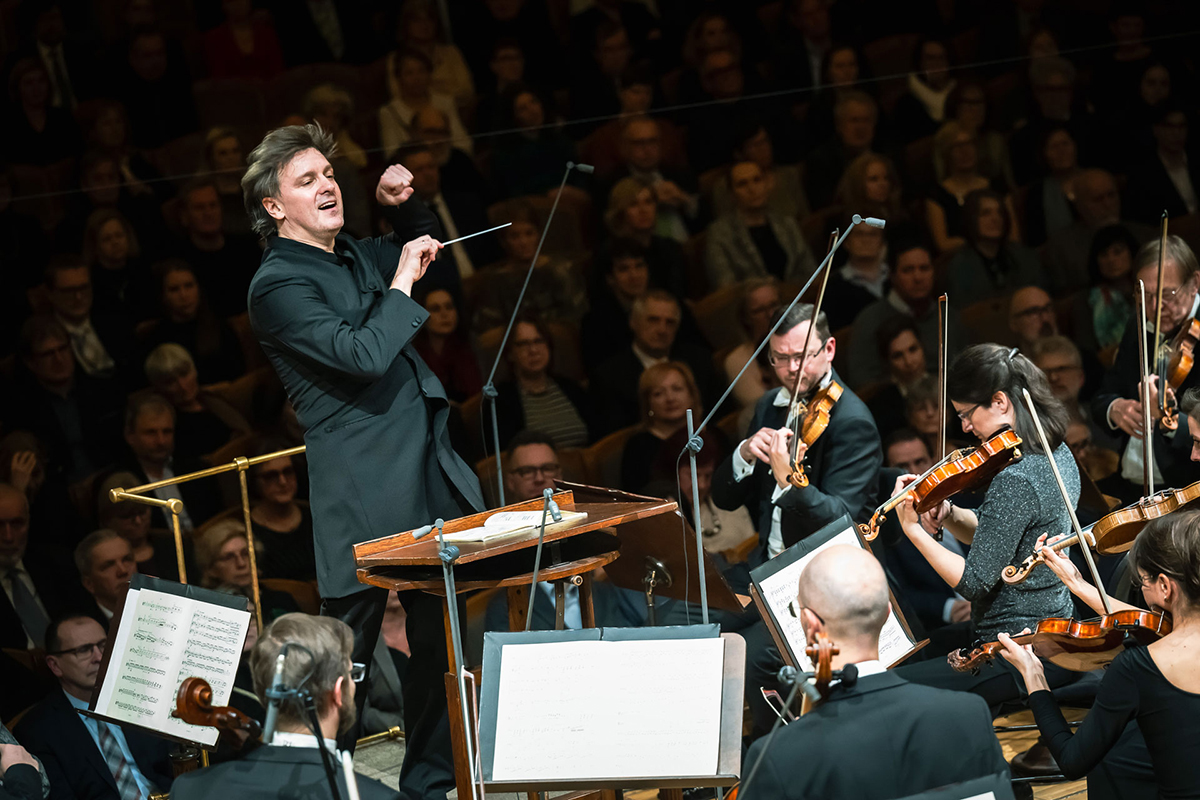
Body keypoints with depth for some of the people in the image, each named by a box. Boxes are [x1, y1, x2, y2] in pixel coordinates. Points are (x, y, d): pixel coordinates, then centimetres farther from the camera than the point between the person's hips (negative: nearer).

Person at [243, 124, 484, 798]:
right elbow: (364, 354, -24)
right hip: (367, 498, -8)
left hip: (430, 476, 9)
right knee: (347, 650, -4)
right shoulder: (279, 285, -12)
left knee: (439, 641, 14)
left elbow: (425, 251, 35)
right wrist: (402, 282, -14)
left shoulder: (354, 257, 14)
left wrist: (404, 205, 15)